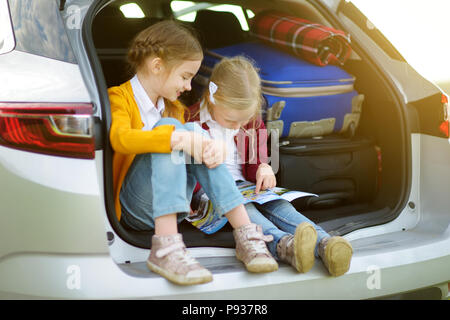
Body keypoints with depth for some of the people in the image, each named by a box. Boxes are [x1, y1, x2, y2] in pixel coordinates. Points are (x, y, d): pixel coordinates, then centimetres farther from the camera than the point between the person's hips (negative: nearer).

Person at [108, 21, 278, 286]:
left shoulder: (173, 108, 19)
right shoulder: (120, 97, -4)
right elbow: (120, 139, -25)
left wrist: (213, 149, -13)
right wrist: (177, 138, -32)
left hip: (171, 206, 6)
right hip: (133, 208, -6)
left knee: (193, 131, -15)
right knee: (168, 127, -25)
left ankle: (246, 234, -23)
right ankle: (166, 247, -41)